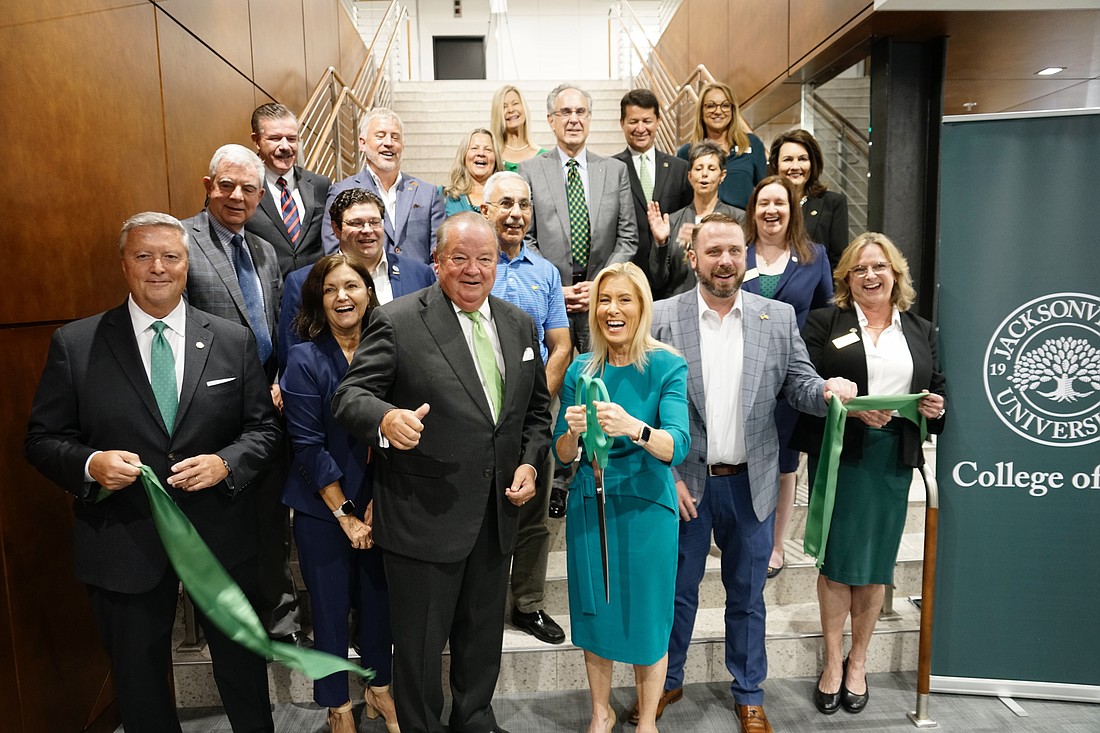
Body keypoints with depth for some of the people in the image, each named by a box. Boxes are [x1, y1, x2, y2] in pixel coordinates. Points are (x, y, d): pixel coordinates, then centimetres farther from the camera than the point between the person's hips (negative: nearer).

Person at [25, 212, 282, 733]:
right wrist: (90, 463, -20)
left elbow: (264, 429, 1)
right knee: (138, 677, 19)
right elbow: (43, 440, -1)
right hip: (123, 540, 0)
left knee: (242, 662, 20)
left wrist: (226, 463, -18)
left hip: (220, 534, 1)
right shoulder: (74, 343, -4)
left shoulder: (234, 341, -2)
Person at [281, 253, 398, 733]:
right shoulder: (305, 360, -10)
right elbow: (309, 446, -12)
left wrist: (378, 502, -7)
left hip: (378, 506, 3)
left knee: (378, 597, 14)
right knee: (331, 605, 9)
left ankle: (378, 688, 38)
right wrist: (345, 514, -11)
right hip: (322, 509, -3)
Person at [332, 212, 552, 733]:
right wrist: (386, 418, -37)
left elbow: (536, 406, 13)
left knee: (483, 636, 23)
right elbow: (350, 396, -15)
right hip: (425, 517, -5)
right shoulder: (397, 322, -12)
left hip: (497, 514, 5)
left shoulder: (519, 325, 5)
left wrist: (530, 462, -1)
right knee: (420, 645, 13)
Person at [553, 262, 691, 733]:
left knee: (646, 618, 11)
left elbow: (677, 448, -22)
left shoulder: (668, 367, -9)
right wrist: (573, 432, -23)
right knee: (594, 613, 15)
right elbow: (562, 456, 0)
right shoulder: (581, 370, -1)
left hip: (646, 508, -2)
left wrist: (632, 427, -41)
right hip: (589, 505, 3)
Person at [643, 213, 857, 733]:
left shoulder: (778, 317, 1)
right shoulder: (661, 318, -6)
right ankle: (668, 682, 38)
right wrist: (667, 477, -9)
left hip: (751, 485, 2)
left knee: (747, 595, 17)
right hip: (683, 484, -1)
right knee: (677, 591, 15)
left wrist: (828, 390, -22)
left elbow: (799, 384, 2)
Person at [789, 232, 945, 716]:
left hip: (893, 458, 3)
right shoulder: (824, 323, 3)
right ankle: (832, 661, 21)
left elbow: (938, 388, 18)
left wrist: (937, 408, -4)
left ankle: (858, 661, 28)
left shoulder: (921, 331, 15)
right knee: (837, 559, 4)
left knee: (876, 562, 9)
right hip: (838, 454, -3)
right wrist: (851, 408, -21)